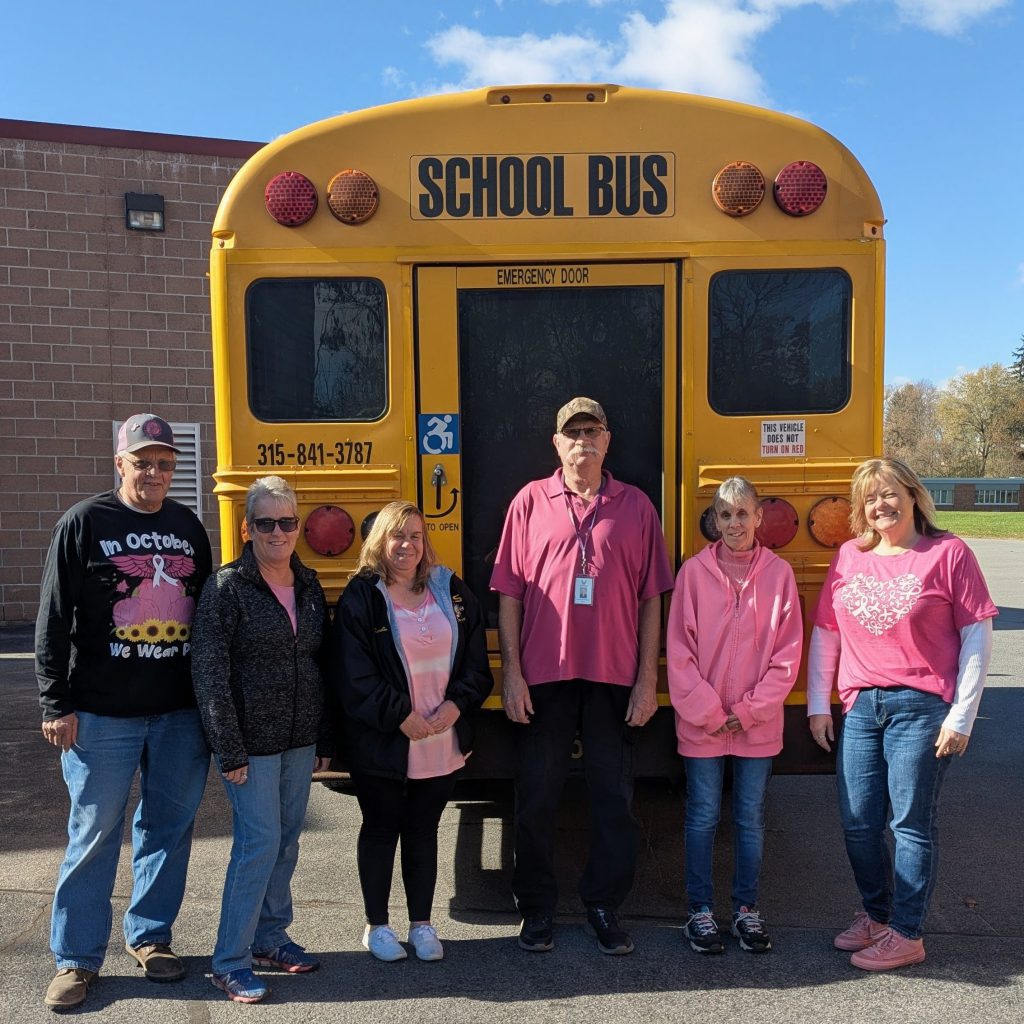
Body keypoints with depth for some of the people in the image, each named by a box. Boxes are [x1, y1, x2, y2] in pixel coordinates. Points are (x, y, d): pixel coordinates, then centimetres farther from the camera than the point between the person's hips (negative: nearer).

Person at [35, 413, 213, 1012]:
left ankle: (150, 936, 30)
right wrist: (56, 705, -8)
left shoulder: (189, 526, 8)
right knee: (95, 835, 6)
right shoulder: (84, 524, -4)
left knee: (170, 825, 12)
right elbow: (54, 620, -4)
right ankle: (77, 959, 21)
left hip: (181, 712, 4)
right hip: (102, 714, -3)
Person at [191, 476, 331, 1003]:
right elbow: (209, 673, -14)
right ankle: (230, 961, 13)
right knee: (259, 841, -4)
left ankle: (270, 936, 32)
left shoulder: (308, 585, 6)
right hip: (251, 740, -6)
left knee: (286, 841, 14)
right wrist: (229, 750, -16)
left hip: (299, 740, 6)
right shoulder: (227, 586, -11)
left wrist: (323, 740, 11)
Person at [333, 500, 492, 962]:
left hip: (443, 743, 3)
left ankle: (422, 924, 30)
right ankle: (376, 925, 29)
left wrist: (456, 703, -10)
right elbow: (354, 677, -14)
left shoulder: (451, 590, 4)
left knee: (423, 831, 15)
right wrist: (400, 716, -17)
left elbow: (476, 660, 4)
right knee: (380, 829, 12)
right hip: (380, 746, -3)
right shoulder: (360, 596, -9)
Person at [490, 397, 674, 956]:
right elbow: (509, 592, 1)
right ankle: (537, 908, 27)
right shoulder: (530, 501, 2)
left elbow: (651, 598, 4)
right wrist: (511, 672, -5)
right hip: (543, 677, 0)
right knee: (536, 798, 9)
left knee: (614, 798, 10)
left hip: (614, 678, 1)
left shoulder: (636, 506, 4)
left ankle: (605, 906, 28)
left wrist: (647, 678, -1)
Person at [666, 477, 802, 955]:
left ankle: (747, 909, 29)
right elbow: (679, 651, -5)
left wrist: (750, 710, -8)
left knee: (751, 819, 13)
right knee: (702, 818, 8)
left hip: (759, 725, 1)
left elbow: (788, 653, -2)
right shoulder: (694, 571, -5)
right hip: (700, 724, -1)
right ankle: (700, 910, 23)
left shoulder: (778, 572, -2)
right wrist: (709, 713, -9)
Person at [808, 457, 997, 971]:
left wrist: (962, 716, -9)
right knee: (858, 822, 11)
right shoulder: (849, 556, 7)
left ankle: (906, 935, 21)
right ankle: (875, 915, 33)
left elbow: (977, 638, -6)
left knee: (911, 823, 5)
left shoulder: (948, 553, -6)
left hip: (921, 708, -4)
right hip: (860, 707, 5)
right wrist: (818, 704, 8)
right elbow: (824, 634, 10)